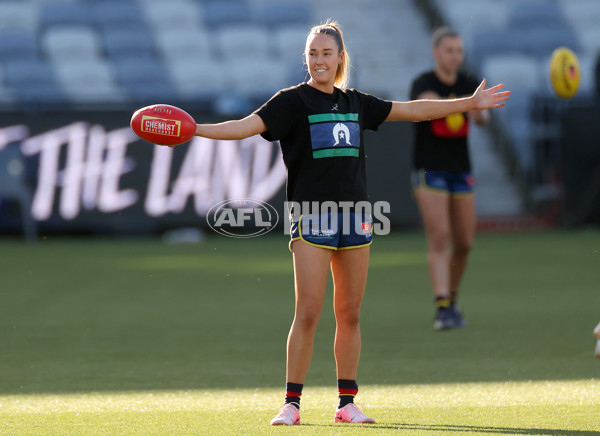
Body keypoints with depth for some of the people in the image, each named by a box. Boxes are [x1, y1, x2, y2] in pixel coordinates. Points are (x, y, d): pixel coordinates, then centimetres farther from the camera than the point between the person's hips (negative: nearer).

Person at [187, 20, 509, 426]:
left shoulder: (355, 102, 13)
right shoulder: (293, 101, -2)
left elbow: (411, 110, 23)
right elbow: (247, 126, -14)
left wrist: (470, 103, 27)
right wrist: (194, 130, -30)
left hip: (354, 217, 5)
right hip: (312, 218, -5)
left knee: (350, 314, 6)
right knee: (308, 313, -10)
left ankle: (347, 403, 12)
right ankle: (291, 404, -5)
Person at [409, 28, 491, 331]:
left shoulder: (468, 85, 3)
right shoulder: (423, 84, -11)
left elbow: (483, 117, -14)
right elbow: (430, 104, -35)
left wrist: (480, 113, -38)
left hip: (461, 172, 5)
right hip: (429, 171, -5)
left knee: (464, 244, 5)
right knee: (439, 238, -17)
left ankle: (452, 300, 25)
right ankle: (442, 308, -23)